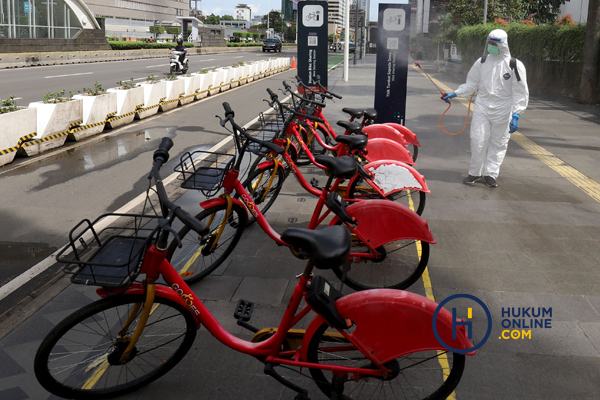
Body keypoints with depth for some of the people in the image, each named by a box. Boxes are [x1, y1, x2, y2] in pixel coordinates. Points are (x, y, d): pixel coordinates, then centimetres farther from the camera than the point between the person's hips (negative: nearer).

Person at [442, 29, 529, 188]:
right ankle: (475, 173, 11)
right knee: (478, 140, -3)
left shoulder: (514, 65, -5)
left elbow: (520, 93, -3)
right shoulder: (482, 62, 5)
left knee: (498, 143, 3)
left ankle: (490, 174, 13)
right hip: (482, 107, 2)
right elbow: (471, 84, 14)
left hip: (502, 110, -2)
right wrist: (454, 94, 1)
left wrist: (516, 115, -10)